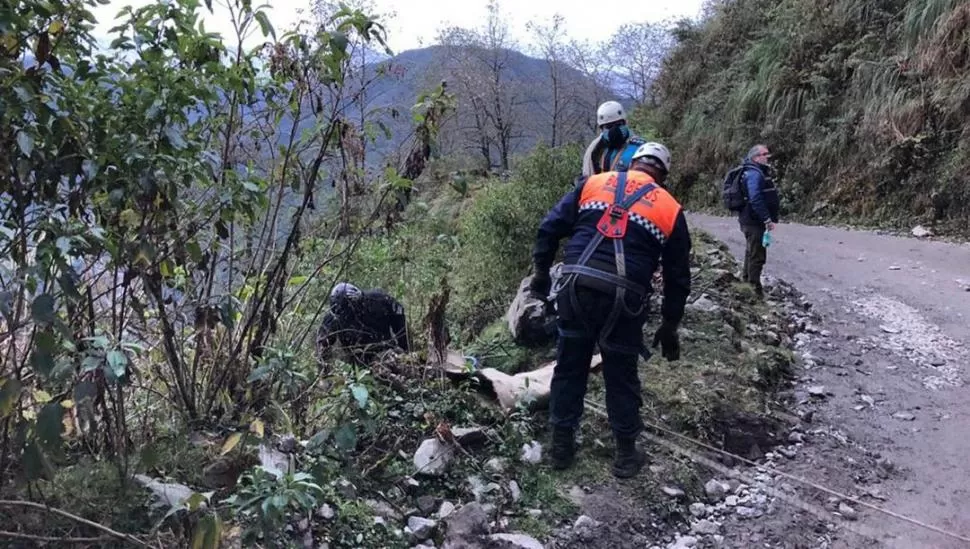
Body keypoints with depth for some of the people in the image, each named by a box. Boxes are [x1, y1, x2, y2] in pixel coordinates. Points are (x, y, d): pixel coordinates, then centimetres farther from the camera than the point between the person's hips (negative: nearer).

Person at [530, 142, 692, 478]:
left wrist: (542, 271, 19)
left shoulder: (594, 183, 14)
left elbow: (550, 227, 9)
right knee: (621, 376, 15)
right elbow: (678, 277, 14)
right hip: (623, 298, -1)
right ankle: (626, 454, 27)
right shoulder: (670, 210, 11)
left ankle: (562, 445, 28)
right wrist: (669, 326, 22)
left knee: (569, 367, 17)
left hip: (576, 286, 1)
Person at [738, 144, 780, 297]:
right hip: (754, 221, -11)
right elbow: (755, 200, -29)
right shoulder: (754, 174, -20)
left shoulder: (758, 172, 16)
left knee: (752, 252, 21)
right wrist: (767, 219, -26)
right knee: (758, 255, -6)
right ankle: (755, 289, 0)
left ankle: (746, 280, 34)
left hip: (753, 221, 11)